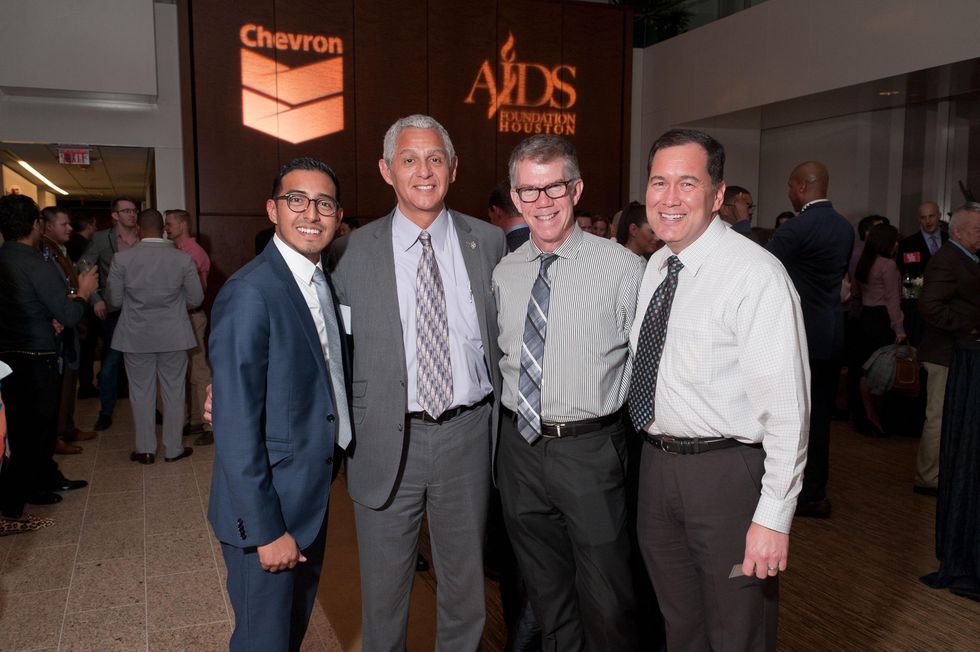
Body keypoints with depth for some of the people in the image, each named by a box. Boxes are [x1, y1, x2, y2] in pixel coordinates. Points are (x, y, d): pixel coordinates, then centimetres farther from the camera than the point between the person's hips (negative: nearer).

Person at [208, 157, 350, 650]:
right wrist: (265, 530, -21)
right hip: (266, 508, -8)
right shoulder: (249, 293, -21)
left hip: (312, 499, 8)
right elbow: (235, 428, -23)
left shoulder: (324, 281, 6)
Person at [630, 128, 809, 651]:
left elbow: (786, 408, -21)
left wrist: (774, 516, -20)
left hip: (727, 472, -7)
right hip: (656, 464, 7)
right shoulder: (655, 267, 5)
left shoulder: (756, 276, -20)